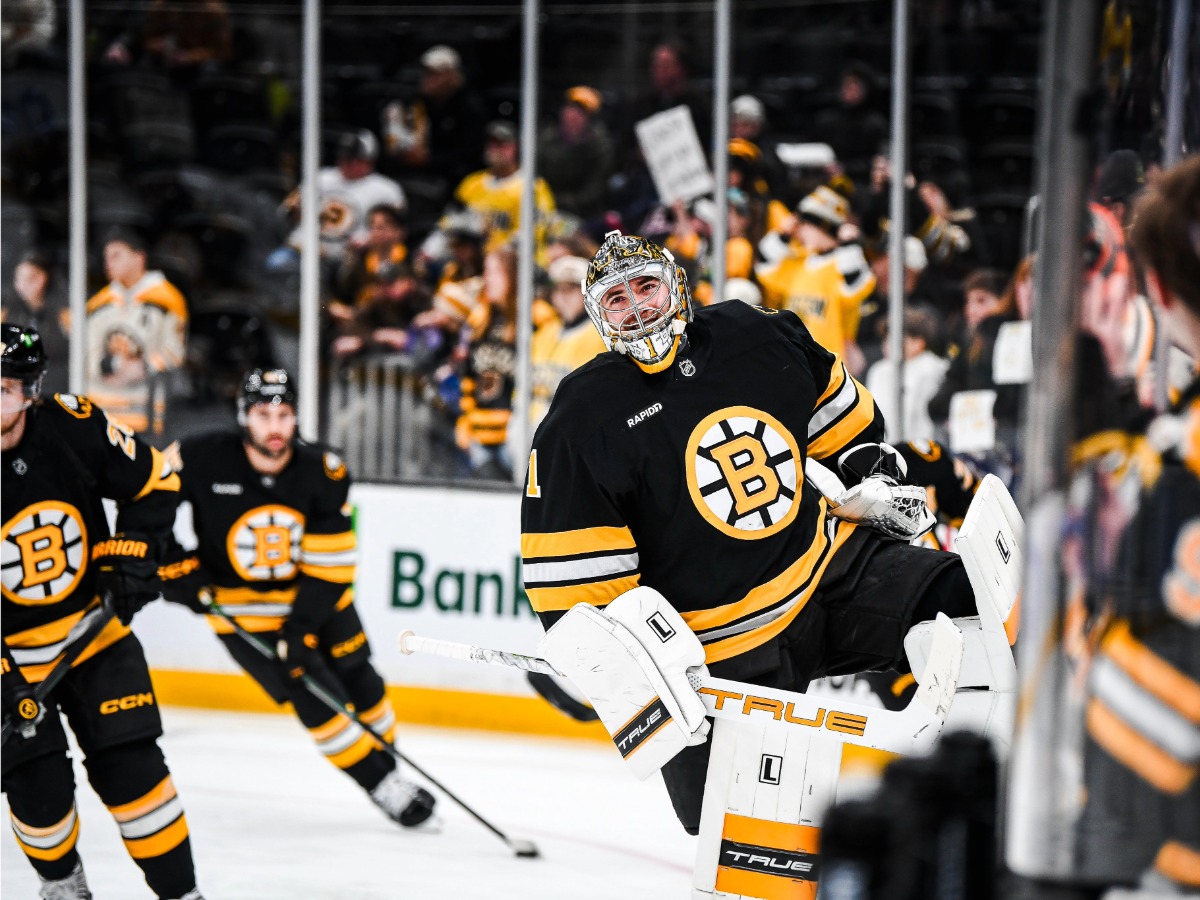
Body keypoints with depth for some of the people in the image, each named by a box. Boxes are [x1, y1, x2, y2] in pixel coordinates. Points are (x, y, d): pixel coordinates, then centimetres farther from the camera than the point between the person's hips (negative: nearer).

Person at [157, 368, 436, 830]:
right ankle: (382, 786, 1)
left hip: (314, 597, 3)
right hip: (240, 607, -3)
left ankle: (386, 767, 32)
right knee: (316, 696, -11)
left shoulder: (323, 473, -17)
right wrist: (174, 565, -13)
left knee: (360, 682, 9)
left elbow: (330, 565, -16)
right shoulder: (204, 460, -23)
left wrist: (301, 627, -24)